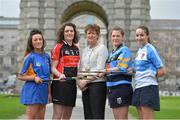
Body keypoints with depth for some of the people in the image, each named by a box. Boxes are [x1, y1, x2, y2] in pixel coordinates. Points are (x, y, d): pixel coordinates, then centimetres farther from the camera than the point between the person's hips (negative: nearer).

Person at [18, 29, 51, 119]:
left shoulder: (46, 56, 8)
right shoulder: (30, 57, -7)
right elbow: (20, 76, -6)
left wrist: (49, 92, 13)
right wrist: (34, 77, -19)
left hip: (43, 90, 6)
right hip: (32, 90, -6)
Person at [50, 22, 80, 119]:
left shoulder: (76, 49, 15)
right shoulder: (58, 47, -4)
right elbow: (53, 68, -8)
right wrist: (60, 75, -26)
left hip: (72, 84, 7)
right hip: (60, 83, -7)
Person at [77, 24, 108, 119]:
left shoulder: (102, 48, -3)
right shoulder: (85, 50, 18)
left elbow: (100, 69, -12)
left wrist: (86, 81, -11)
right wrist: (80, 81, 0)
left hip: (97, 84, -7)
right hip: (85, 86, 7)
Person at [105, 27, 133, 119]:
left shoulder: (124, 50, -6)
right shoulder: (112, 53, 19)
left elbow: (121, 68, -16)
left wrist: (105, 71, -10)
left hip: (122, 87, -8)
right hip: (111, 87, 8)